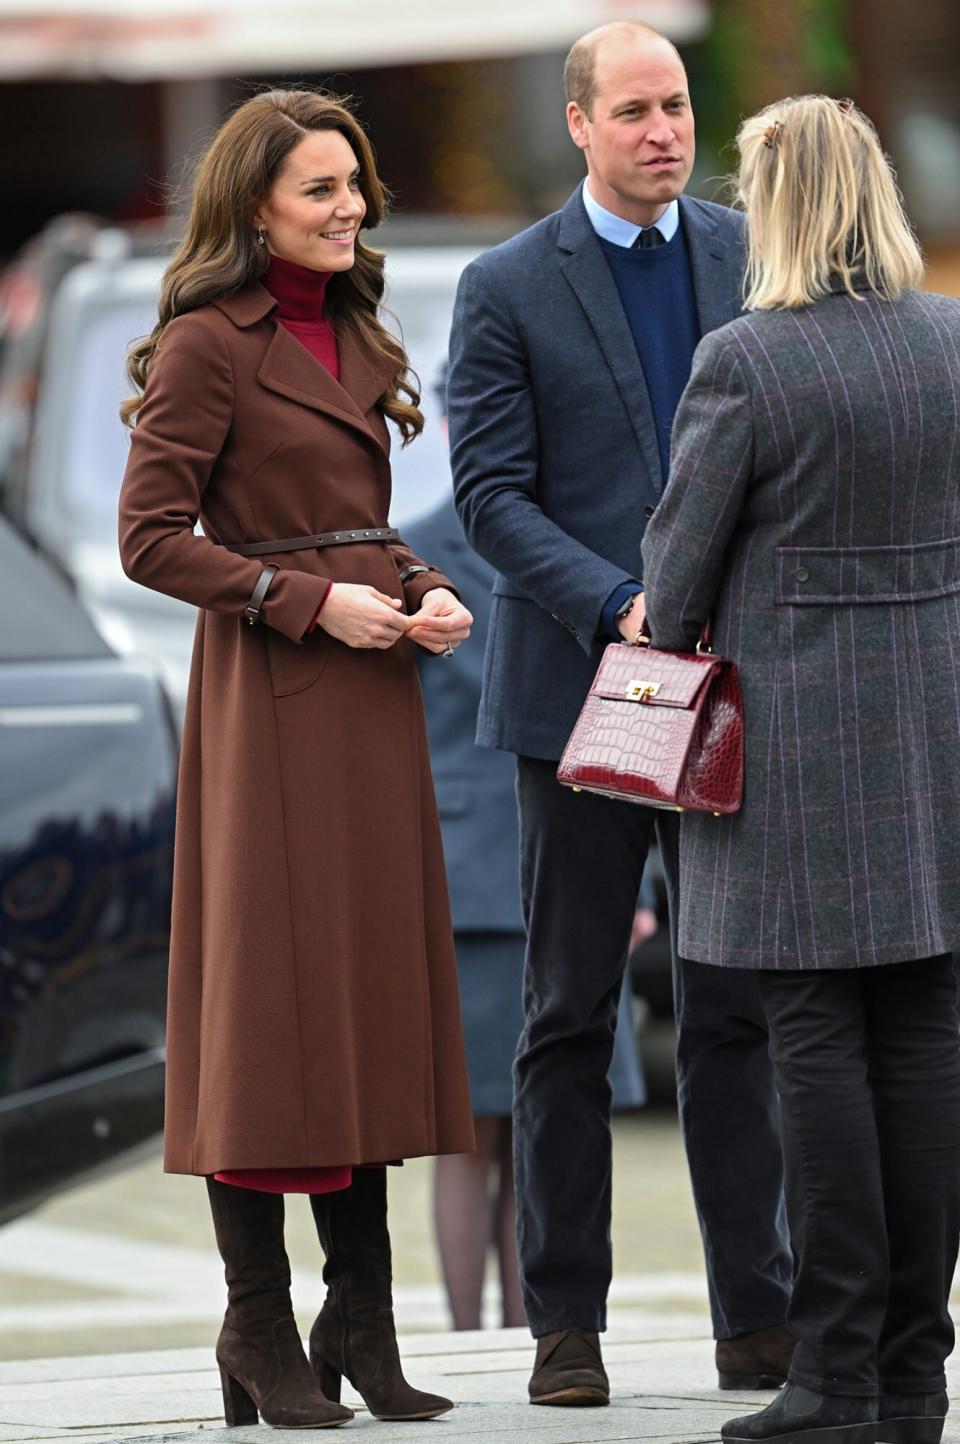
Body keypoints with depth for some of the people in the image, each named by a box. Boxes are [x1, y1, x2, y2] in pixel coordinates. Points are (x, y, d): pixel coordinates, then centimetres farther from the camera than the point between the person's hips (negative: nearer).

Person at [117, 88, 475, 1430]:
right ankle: (263, 1336, 3)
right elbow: (152, 537, -12)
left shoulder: (349, 337, 16)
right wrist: (310, 601, -17)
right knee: (273, 988, -4)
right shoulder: (210, 342, -9)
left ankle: (362, 1329, 15)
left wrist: (426, 592, 3)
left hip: (372, 691, 8)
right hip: (270, 698, -8)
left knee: (376, 985, 8)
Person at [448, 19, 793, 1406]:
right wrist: (618, 604, -18)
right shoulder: (508, 289, -1)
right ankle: (565, 1324, 8)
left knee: (734, 1009, 3)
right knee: (569, 1015, 3)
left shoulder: (754, 257, 8)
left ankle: (757, 1317, 7)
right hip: (582, 691, -2)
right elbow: (490, 495, -5)